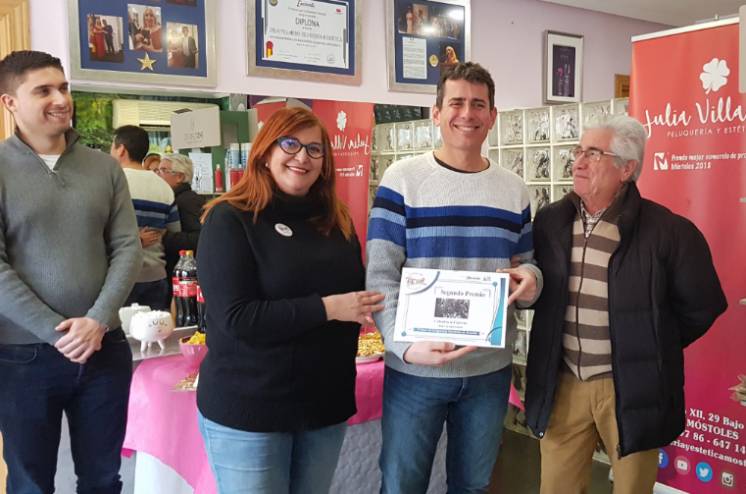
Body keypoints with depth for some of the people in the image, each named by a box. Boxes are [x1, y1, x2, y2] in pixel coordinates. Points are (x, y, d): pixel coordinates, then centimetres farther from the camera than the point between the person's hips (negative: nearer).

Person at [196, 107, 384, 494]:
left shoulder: (336, 219, 8)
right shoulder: (229, 219, -10)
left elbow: (358, 289, 16)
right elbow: (235, 318, -19)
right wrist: (326, 308, -21)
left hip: (326, 404, 6)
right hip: (247, 410, -5)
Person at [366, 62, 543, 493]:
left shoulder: (514, 189, 7)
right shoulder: (402, 179, -6)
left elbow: (526, 264, 14)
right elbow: (381, 275, -10)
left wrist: (530, 279, -11)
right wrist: (406, 344, -25)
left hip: (491, 369, 4)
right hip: (415, 369, -3)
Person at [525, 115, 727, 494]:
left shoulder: (668, 231, -12)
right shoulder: (549, 222, 1)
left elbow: (701, 306, -2)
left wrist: (654, 350, 3)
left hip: (630, 387, -3)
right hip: (563, 383, 3)